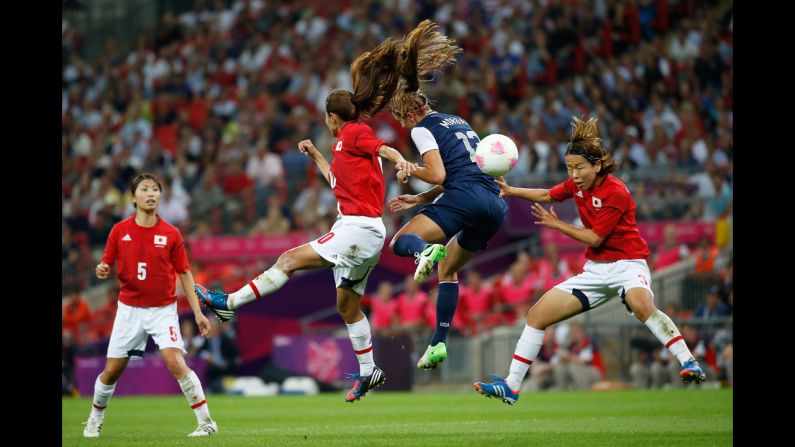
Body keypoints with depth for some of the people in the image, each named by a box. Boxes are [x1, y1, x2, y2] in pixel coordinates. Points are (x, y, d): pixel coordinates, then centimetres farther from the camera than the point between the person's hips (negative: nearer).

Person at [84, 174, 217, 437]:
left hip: (163, 309, -2)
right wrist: (102, 270, -20)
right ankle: (95, 420, 29)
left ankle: (206, 422, -14)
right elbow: (107, 265, 6)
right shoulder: (120, 231, -1)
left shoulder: (171, 234, -3)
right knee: (111, 371, 6)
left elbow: (185, 274, 2)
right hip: (129, 309, 2)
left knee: (176, 363, -20)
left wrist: (197, 312, -2)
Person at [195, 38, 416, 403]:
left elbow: (385, 149, -20)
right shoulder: (344, 143, 22)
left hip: (359, 229, -10)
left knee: (290, 260, -11)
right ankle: (368, 372, 19)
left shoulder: (354, 133, -5)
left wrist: (400, 160, -40)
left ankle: (229, 303, -10)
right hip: (355, 229, 10)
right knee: (347, 306, 14)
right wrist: (315, 156, 31)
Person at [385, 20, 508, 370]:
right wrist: (418, 199, 31)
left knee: (399, 242, -5)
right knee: (447, 269, 22)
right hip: (496, 205, 8)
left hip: (465, 197, -8)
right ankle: (439, 344, 12)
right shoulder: (458, 122, 29)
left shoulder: (422, 129, 4)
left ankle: (425, 251, -42)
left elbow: (439, 175, -7)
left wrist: (410, 170, 11)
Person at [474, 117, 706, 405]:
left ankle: (688, 364, -39)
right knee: (537, 314, -1)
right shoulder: (577, 184, 3)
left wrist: (556, 224, -6)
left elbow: (594, 238, -16)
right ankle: (511, 387, 4)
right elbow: (547, 196, 23)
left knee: (641, 304, -41)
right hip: (595, 270, 8)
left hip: (627, 263, -7)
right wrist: (512, 191, 12)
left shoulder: (616, 193, -19)